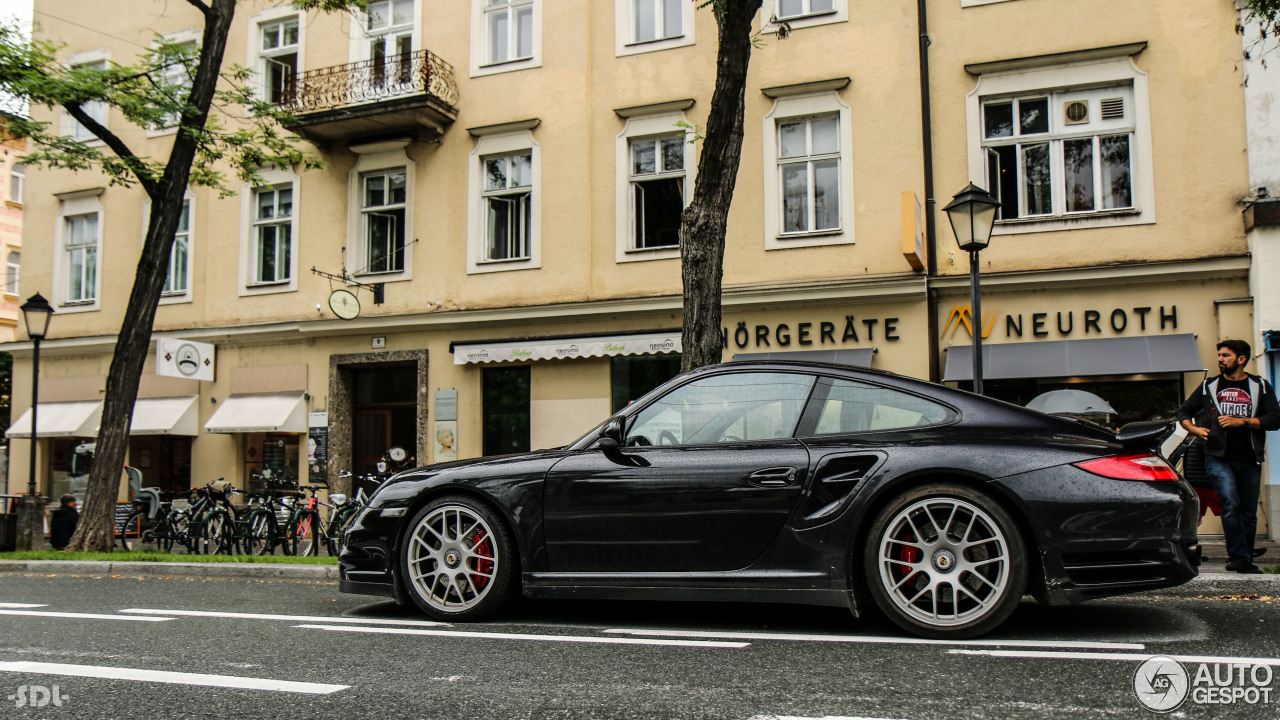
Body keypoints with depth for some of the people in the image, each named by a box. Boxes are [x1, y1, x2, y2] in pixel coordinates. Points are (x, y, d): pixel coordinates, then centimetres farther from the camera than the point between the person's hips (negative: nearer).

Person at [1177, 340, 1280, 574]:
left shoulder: (1260, 387, 10)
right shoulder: (1209, 386, 12)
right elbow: (1183, 412, 19)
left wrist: (1241, 421, -13)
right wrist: (1194, 429, -1)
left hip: (1249, 460, 1)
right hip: (1219, 459, -1)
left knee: (1249, 512, 6)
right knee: (1231, 506, -17)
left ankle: (1245, 556, 19)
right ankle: (1241, 558, -14)